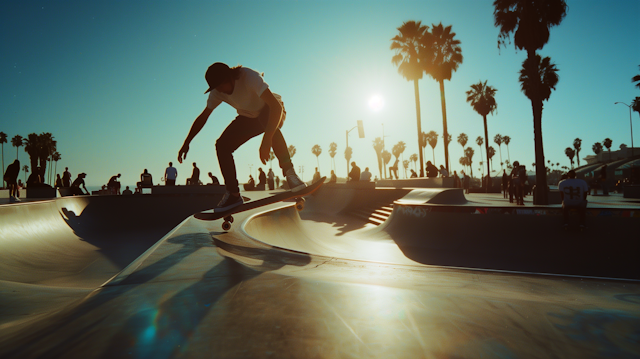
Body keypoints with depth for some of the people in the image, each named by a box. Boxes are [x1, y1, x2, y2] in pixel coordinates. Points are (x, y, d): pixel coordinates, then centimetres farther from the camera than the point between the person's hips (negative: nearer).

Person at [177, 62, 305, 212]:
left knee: (270, 125, -43)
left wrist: (267, 139, -54)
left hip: (271, 111, -5)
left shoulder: (249, 77, -33)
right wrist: (186, 143, -6)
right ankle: (233, 194, -7)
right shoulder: (217, 92, -15)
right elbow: (202, 117, -2)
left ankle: (289, 173, -38)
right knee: (222, 145, -15)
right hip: (249, 117, 6)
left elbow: (276, 106, -43)